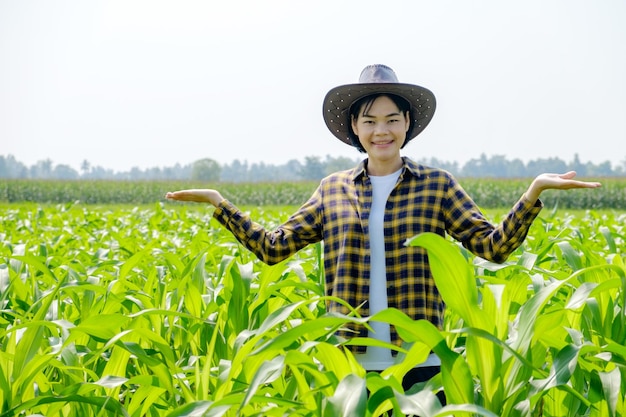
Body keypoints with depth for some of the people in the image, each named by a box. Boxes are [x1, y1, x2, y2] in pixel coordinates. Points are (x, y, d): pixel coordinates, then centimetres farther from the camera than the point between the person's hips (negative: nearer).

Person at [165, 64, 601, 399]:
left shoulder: (437, 184, 2)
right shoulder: (333, 189, 8)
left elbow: (494, 246, -3)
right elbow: (273, 247, 9)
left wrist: (534, 191, -16)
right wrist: (218, 202, 3)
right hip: (351, 364, 2)